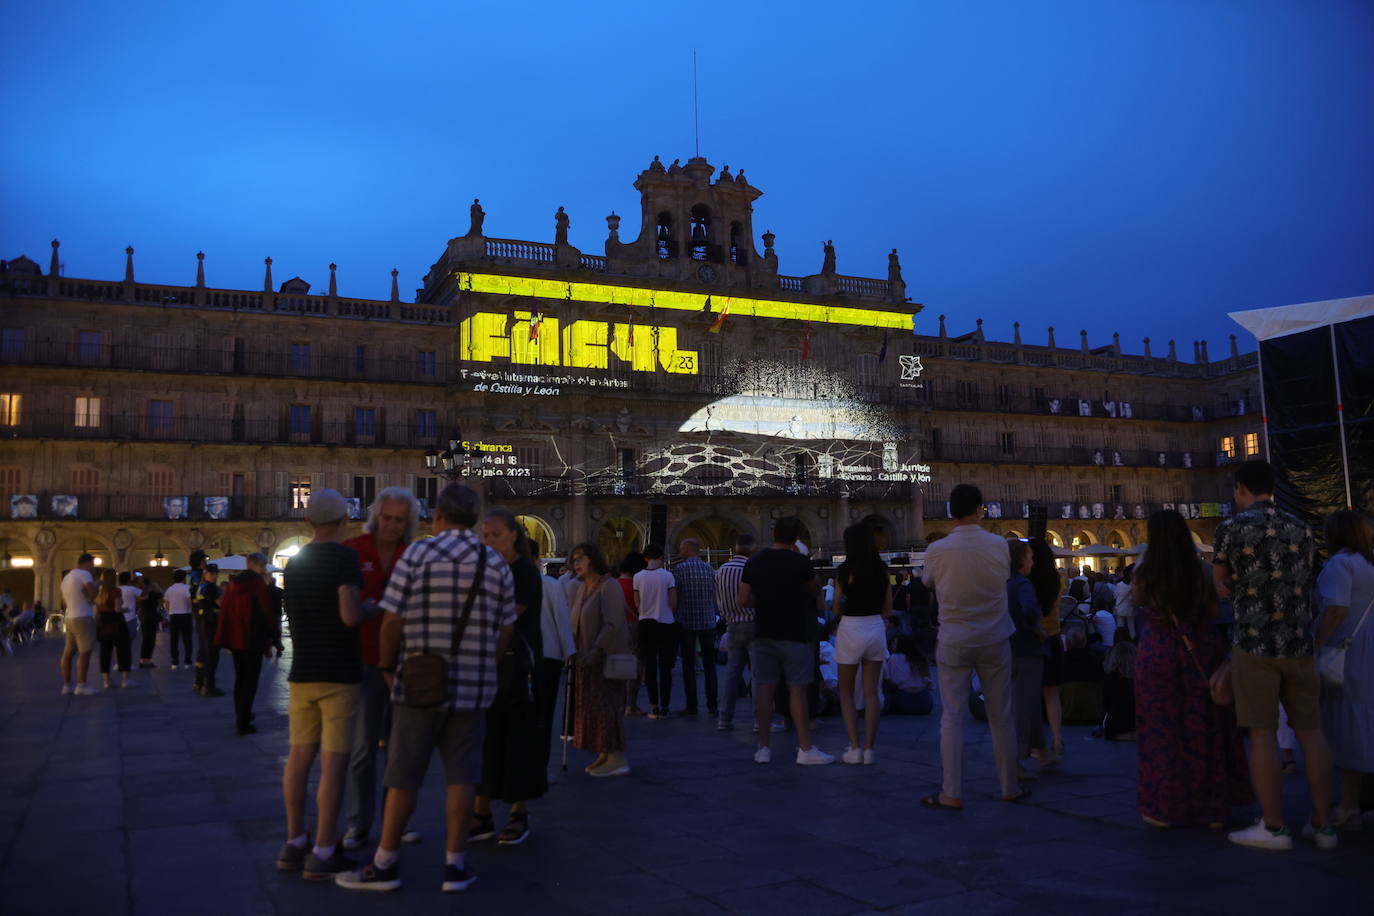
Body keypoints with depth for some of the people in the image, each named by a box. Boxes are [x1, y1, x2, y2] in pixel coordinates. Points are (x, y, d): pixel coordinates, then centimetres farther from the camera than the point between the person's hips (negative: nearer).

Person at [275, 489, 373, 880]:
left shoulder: (294, 562, 11)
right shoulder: (345, 557, -12)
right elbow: (349, 615, -22)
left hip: (302, 672, 7)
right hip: (340, 674, -7)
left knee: (299, 755, 12)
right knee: (333, 761, -2)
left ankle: (294, 843, 19)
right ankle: (322, 853, 1)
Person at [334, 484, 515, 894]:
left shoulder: (417, 554, -7)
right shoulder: (498, 564, 3)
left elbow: (392, 620, -8)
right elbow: (505, 631, 7)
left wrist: (388, 666, 6)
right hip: (473, 687, 2)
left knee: (403, 776, 7)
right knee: (461, 777, 7)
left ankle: (385, 864, 15)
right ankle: (455, 866, 13)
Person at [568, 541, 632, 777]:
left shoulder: (609, 586, -12)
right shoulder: (584, 588, 15)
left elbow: (612, 624, -21)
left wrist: (596, 651, -24)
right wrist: (575, 652, 7)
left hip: (606, 657, -9)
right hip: (587, 659, 9)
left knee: (605, 706, -7)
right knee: (592, 706, 10)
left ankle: (617, 759, -1)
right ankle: (604, 755, 18)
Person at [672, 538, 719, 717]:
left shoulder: (680, 569, -6)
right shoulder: (709, 568, 5)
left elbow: (674, 598, -5)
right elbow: (714, 596, 11)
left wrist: (673, 616, 5)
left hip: (686, 623, -3)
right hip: (708, 621, 3)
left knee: (689, 665, 3)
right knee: (710, 665, 8)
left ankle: (692, 706, 3)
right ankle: (712, 706, 7)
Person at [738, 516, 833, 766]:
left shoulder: (754, 562, 2)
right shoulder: (800, 562, -10)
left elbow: (743, 600, 2)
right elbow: (816, 590, 8)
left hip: (764, 634, 4)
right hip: (795, 635, -4)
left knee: (765, 689, 6)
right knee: (797, 690, 1)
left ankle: (763, 748, 11)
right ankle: (805, 749, 5)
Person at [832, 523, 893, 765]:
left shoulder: (845, 570, -10)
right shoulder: (882, 569, 4)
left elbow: (836, 609, -5)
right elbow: (888, 609, 8)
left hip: (851, 629, -4)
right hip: (877, 628, 4)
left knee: (846, 693, 9)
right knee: (871, 693, 8)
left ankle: (855, 748, 4)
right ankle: (868, 749, 6)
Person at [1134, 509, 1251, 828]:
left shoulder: (1143, 574, -10)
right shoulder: (1202, 571, -7)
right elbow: (1214, 611, 2)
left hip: (1157, 655, -1)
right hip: (1202, 654, 2)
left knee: (1160, 730, 8)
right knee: (1203, 729, 13)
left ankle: (1162, 808, 15)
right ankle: (1213, 806, 23)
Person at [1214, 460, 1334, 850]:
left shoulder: (1232, 527, -5)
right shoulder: (1301, 530, 9)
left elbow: (1221, 585, 4)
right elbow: (1303, 586, 16)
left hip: (1254, 642, -5)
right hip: (1298, 642, 5)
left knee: (1262, 733, -1)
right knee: (1310, 730, 9)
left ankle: (1273, 827, 2)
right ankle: (1321, 825, 13)